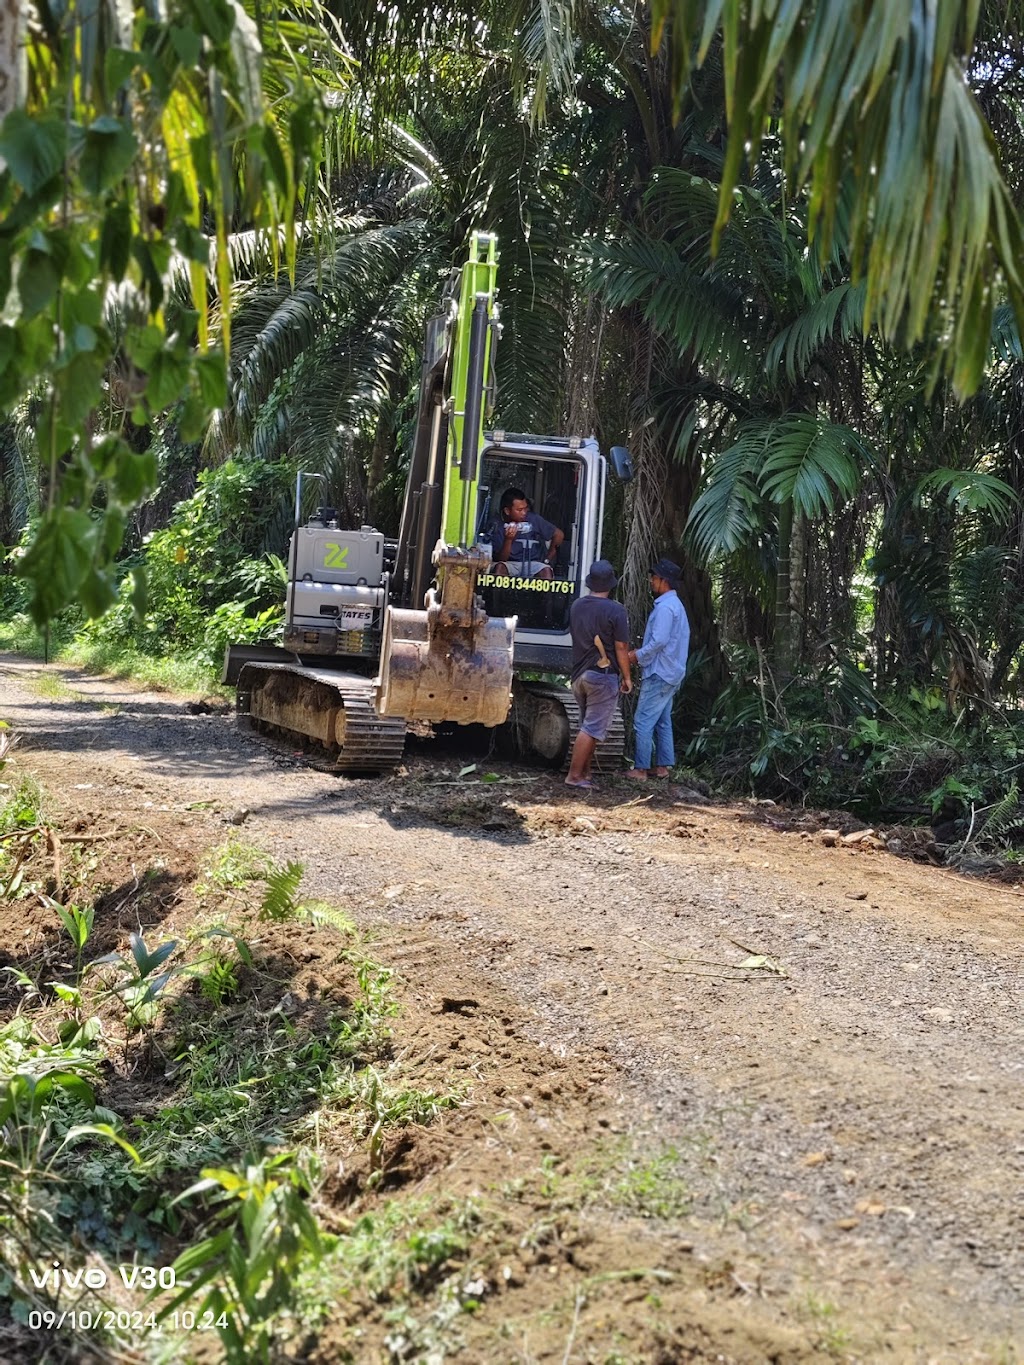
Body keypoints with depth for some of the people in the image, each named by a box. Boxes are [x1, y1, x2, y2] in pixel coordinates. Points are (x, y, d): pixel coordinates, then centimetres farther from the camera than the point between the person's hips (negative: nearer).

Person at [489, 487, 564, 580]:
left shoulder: (533, 519, -6)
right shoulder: (497, 525, -8)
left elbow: (559, 534, 5)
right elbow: (500, 559, -10)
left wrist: (547, 559, 4)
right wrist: (508, 540, -26)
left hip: (532, 564, 1)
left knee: (546, 571, -32)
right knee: (499, 567, -34)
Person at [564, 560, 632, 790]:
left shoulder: (576, 606, 6)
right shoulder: (615, 610, -14)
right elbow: (621, 647, -11)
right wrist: (626, 676, -3)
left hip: (578, 674, 7)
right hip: (603, 676, -7)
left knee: (588, 725, 17)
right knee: (593, 728, -4)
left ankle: (585, 773, 18)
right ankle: (574, 775, -6)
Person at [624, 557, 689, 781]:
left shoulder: (665, 607, -17)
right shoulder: (675, 605, 16)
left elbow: (659, 641, -25)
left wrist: (638, 656, -12)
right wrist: (642, 653, 14)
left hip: (659, 674, -10)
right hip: (671, 673, 10)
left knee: (643, 721, -7)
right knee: (663, 721, 15)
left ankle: (640, 769, -5)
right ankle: (663, 766, 18)